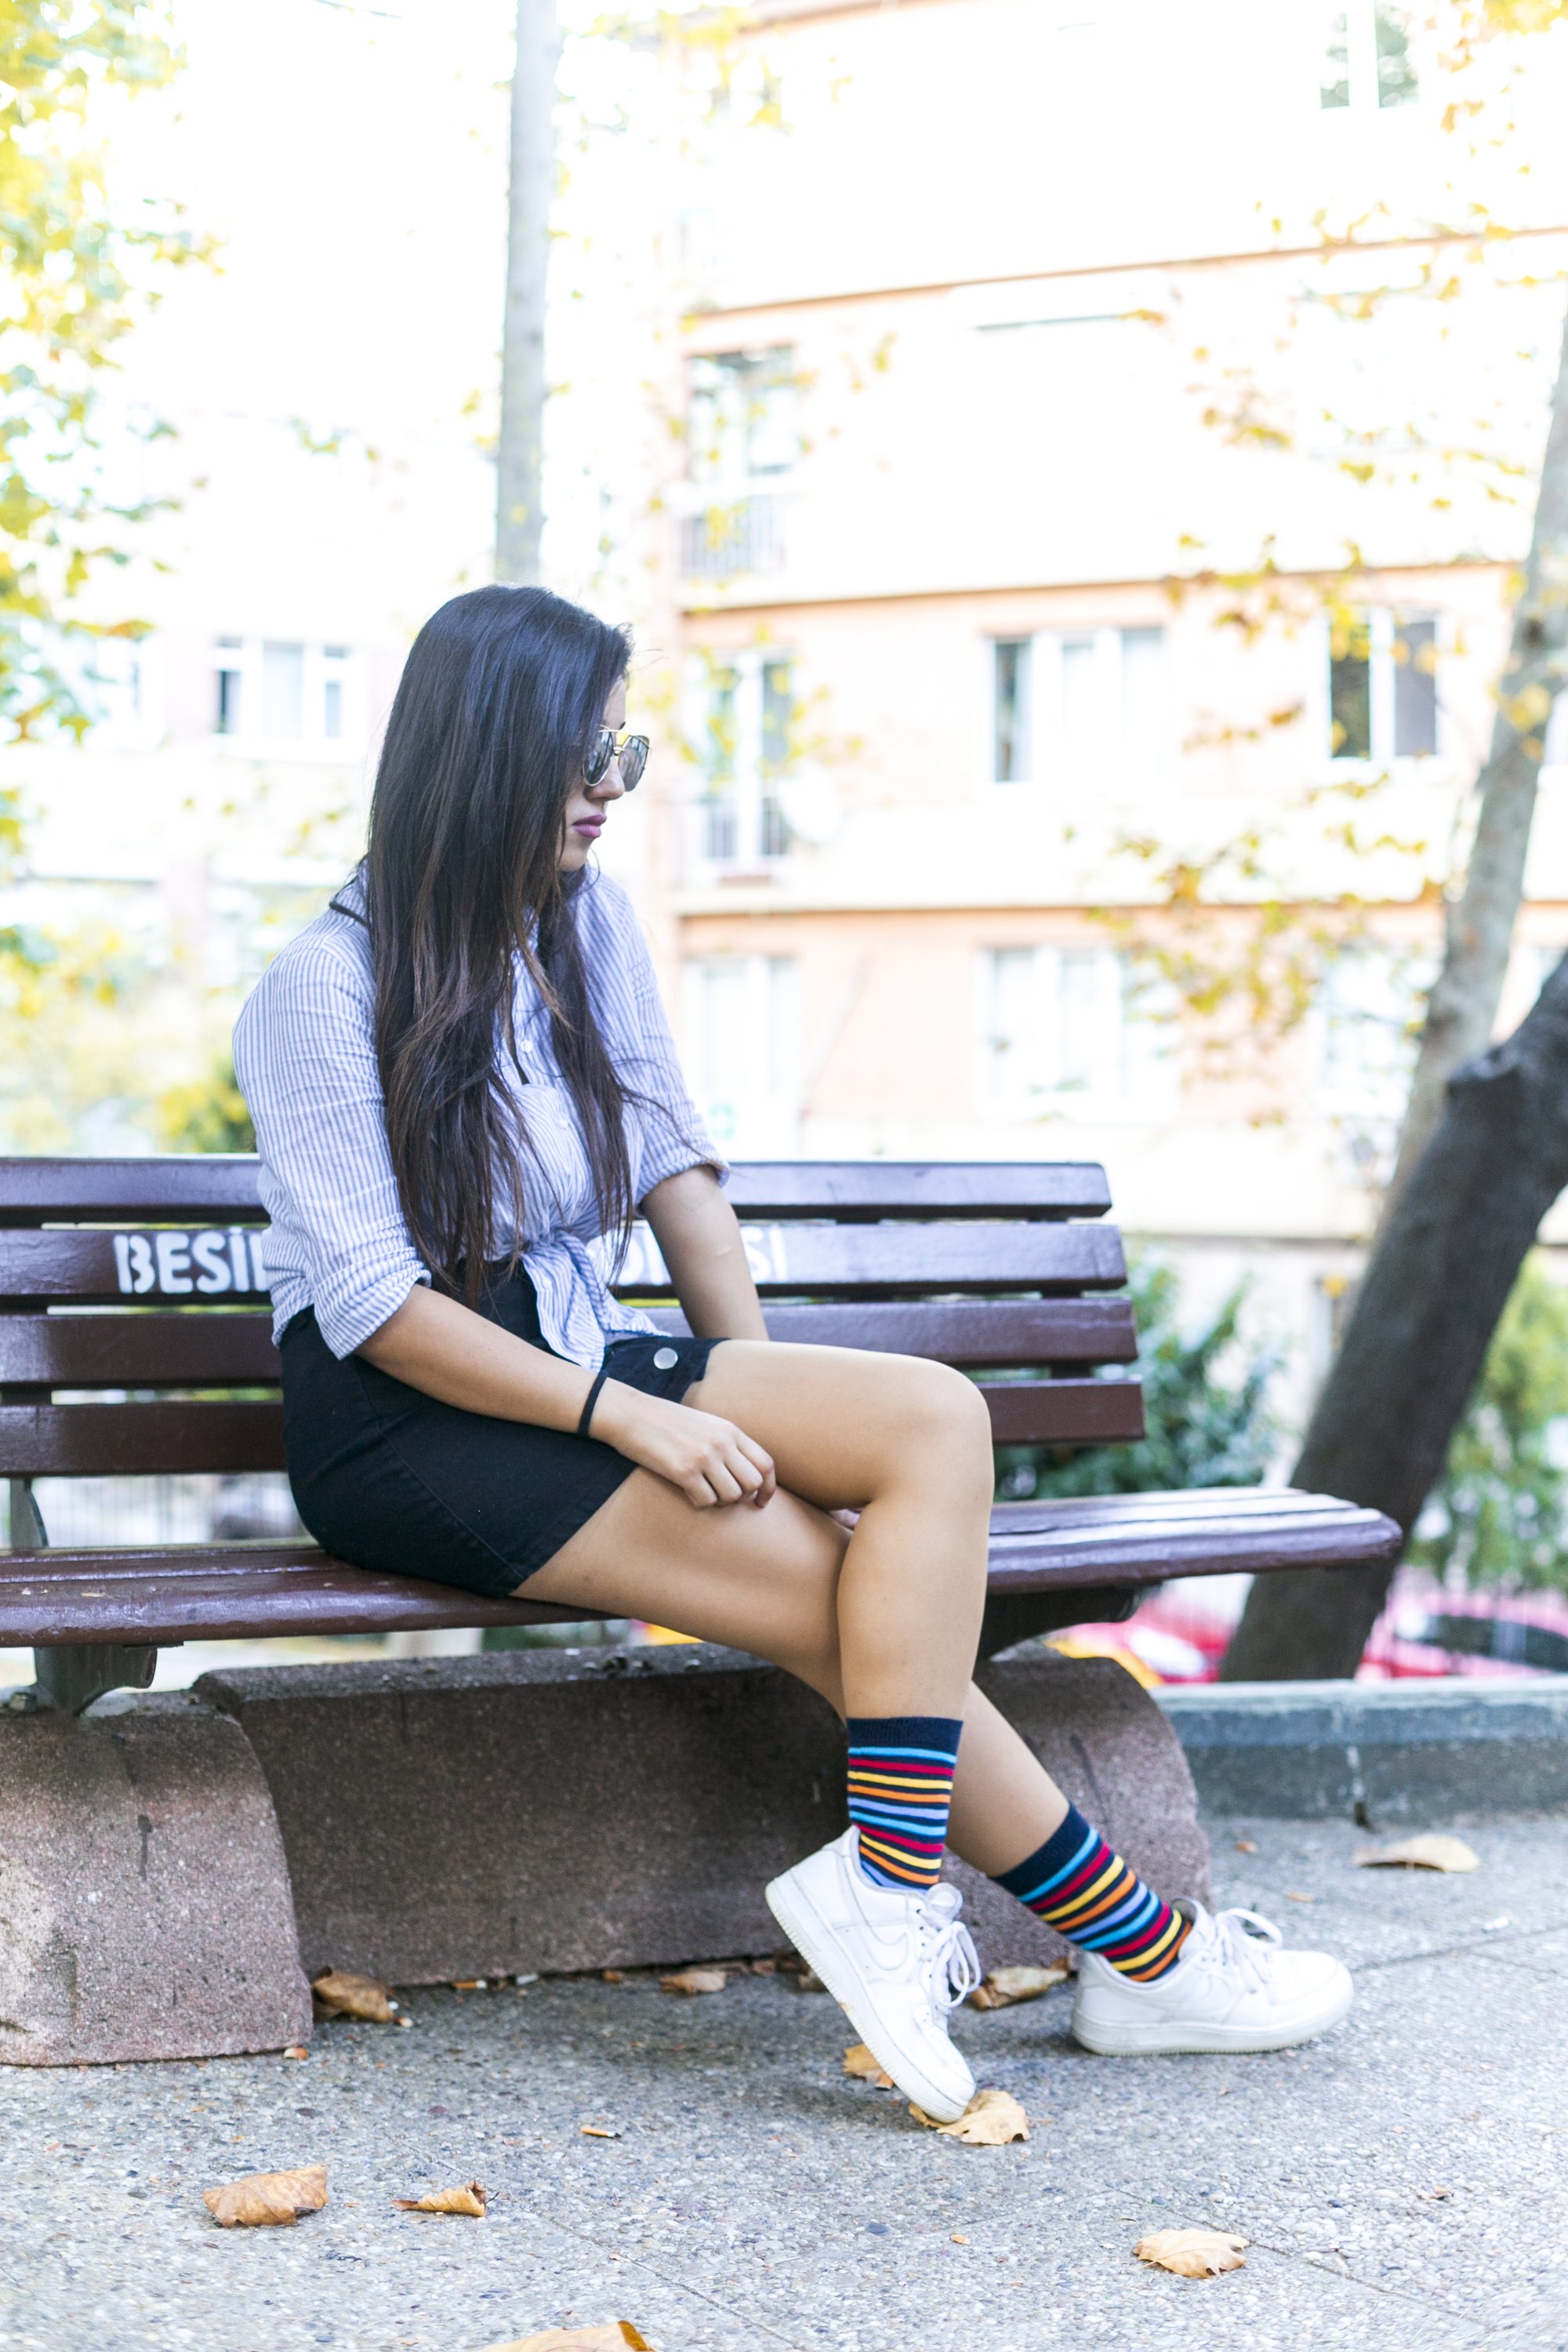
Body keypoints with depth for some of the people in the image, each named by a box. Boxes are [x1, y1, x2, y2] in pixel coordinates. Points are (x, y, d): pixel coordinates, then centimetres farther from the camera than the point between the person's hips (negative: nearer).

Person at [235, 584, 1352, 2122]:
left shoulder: (588, 922, 10)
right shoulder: (322, 990, -10)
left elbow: (673, 1169, 14)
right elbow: (375, 1304, -15)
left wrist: (764, 1396, 0)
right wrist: (632, 1418, -22)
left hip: (580, 1360, 7)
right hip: (405, 1424, -7)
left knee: (937, 1419, -21)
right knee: (868, 1598, -23)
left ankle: (889, 1882, -25)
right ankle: (1132, 1947, -14)